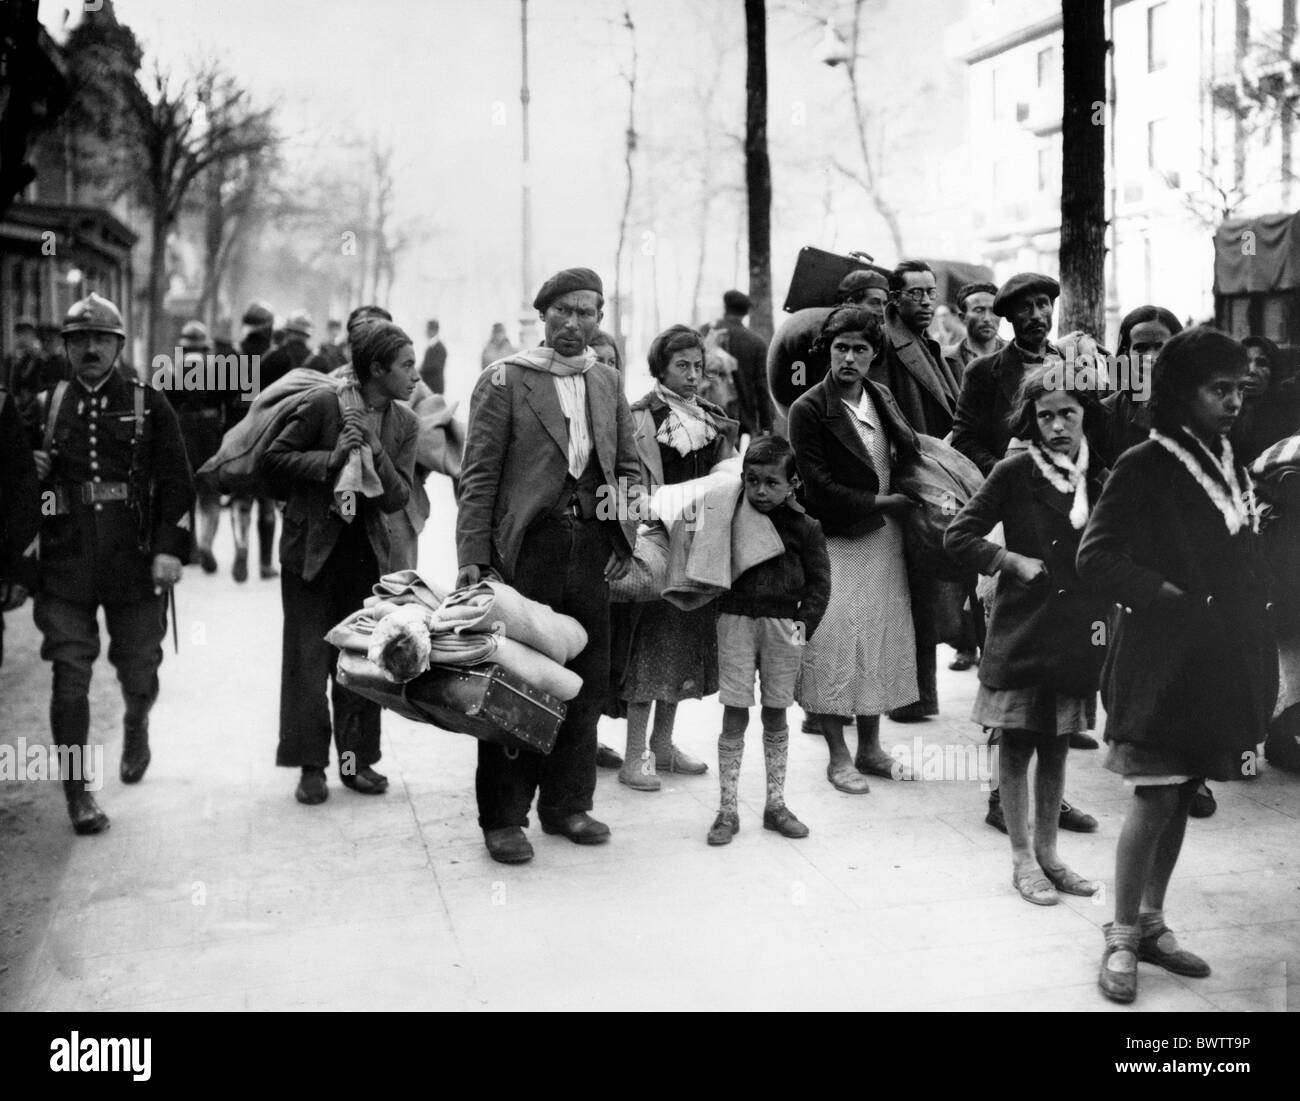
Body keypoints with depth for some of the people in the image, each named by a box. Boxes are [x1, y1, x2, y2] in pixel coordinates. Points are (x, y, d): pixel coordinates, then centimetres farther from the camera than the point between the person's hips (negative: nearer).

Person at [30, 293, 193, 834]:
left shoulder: (149, 405, 3)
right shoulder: (44, 406, 8)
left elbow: (177, 483, 0)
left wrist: (171, 548, -11)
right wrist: (30, 470, -5)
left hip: (136, 564, 0)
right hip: (64, 567, 1)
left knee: (139, 670, 10)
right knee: (70, 678, -3)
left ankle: (136, 727, 45)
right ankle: (77, 791, 7)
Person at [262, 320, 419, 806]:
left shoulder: (403, 424, 1)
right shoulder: (324, 404, -13)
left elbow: (397, 498, -6)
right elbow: (272, 460, -10)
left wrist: (375, 452, -20)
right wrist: (329, 460, -21)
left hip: (367, 551, 4)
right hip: (312, 548, -4)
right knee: (308, 661, 1)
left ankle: (357, 760, 19)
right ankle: (311, 766, 11)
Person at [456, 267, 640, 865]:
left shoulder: (608, 382, 14)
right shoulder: (503, 380, -1)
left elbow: (628, 466, 19)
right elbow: (478, 475, -5)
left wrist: (626, 539, 7)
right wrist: (472, 557, -12)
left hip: (591, 548, 5)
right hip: (527, 548, -5)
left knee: (585, 682, 9)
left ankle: (567, 803, 23)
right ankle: (503, 817, 10)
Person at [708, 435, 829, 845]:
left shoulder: (804, 526, -1)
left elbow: (819, 581, 3)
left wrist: (805, 623, -7)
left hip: (783, 623, 1)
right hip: (736, 621, -1)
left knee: (775, 715, 9)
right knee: (734, 715, -1)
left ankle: (776, 803, 20)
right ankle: (728, 808, 6)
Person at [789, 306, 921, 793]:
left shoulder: (881, 397, 7)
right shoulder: (808, 410, -12)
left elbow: (911, 453, 14)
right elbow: (820, 488, -16)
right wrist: (879, 502, -13)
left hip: (884, 537, 6)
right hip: (836, 540, -6)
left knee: (882, 641, 10)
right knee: (835, 646, -4)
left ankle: (870, 748, 24)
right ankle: (838, 757, 9)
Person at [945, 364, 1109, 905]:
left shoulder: (1100, 474, 4)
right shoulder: (1015, 470, -9)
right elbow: (958, 537, -7)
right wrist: (1012, 561, -12)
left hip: (1076, 632, 4)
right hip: (1022, 631, -4)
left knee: (1056, 744, 12)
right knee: (1017, 744, 3)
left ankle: (1047, 852, 24)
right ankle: (1022, 859, 14)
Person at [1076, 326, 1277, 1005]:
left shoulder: (1230, 464, 11)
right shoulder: (1144, 467, -10)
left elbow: (1247, 561, 17)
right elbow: (1096, 557, -15)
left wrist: (1257, 657, 7)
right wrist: (1177, 599, -16)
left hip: (1219, 661, 7)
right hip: (1161, 659, -6)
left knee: (1179, 794, 12)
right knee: (1155, 795, -4)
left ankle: (1150, 923, 23)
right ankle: (1122, 939, 7)